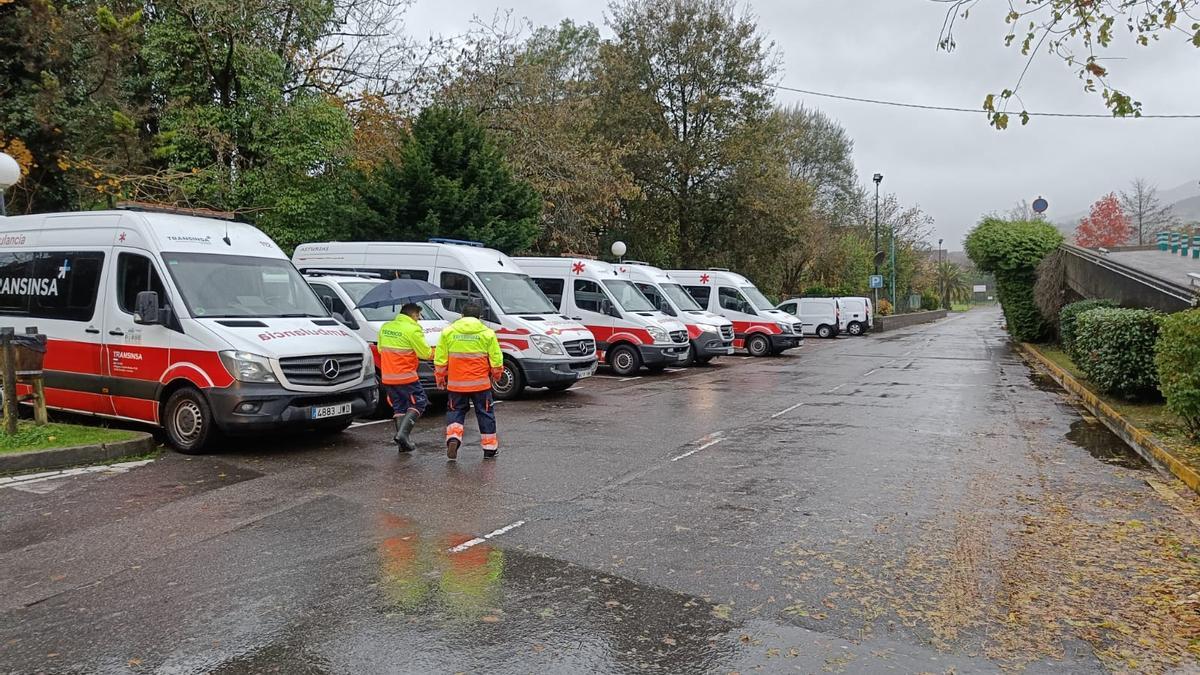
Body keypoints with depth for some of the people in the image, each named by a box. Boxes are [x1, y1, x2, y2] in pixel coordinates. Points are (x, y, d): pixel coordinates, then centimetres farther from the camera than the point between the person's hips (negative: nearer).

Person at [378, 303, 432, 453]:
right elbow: (426, 353, -9)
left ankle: (403, 443, 10)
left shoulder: (385, 327, 9)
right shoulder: (413, 330, -12)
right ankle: (403, 433, -11)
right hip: (406, 376, -7)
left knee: (398, 407, 13)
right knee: (418, 403, 5)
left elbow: (380, 349, 18)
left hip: (387, 377, 7)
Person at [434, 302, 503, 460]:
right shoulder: (487, 333, -2)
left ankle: (453, 437, -8)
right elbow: (496, 360, -1)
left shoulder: (448, 332, 1)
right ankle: (490, 448, 17)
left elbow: (440, 360, 3)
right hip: (481, 383, -1)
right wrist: (496, 374, 18)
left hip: (456, 383, 1)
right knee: (485, 414, 12)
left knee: (455, 412, 15)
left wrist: (440, 379, 17)